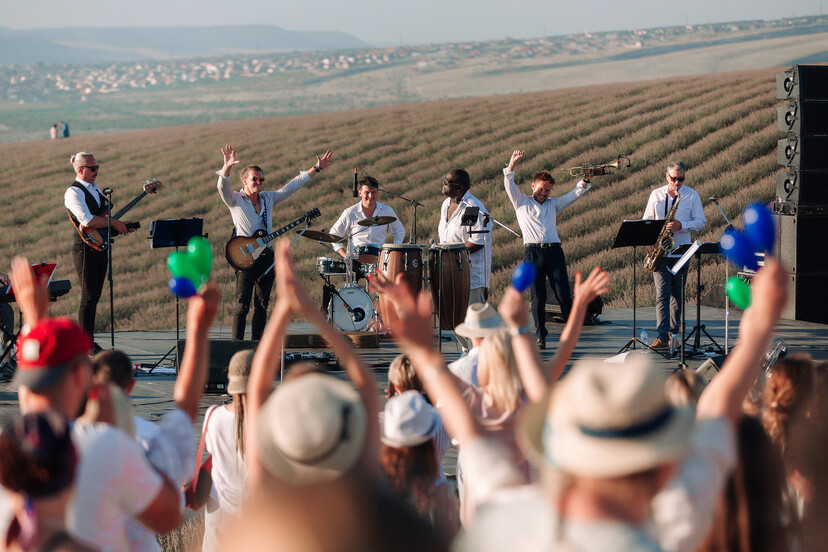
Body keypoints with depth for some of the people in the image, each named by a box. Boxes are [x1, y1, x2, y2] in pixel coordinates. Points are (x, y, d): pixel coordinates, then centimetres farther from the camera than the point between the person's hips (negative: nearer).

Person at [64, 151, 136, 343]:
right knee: (89, 296, -9)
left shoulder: (96, 189, 17)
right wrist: (113, 223, -18)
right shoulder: (74, 192, -12)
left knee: (95, 296, 9)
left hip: (100, 247, 8)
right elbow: (87, 221, -24)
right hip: (85, 250, -8)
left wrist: (120, 224, 8)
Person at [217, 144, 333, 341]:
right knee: (242, 304, -11)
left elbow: (293, 185, 17)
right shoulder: (235, 200, -1)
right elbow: (222, 187, -20)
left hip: (266, 256, 6)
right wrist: (227, 167, -40)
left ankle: (257, 343, 15)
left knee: (262, 305, 9)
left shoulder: (268, 198, 14)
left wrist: (317, 169, 14)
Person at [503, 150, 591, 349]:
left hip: (554, 251, 2)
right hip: (533, 252, -2)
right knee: (538, 297, -2)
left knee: (564, 295, -4)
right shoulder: (522, 203, 15)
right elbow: (509, 185, 3)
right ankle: (540, 336, 4)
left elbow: (575, 194, 16)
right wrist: (512, 163, -10)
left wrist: (585, 181, -2)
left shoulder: (553, 204, 22)